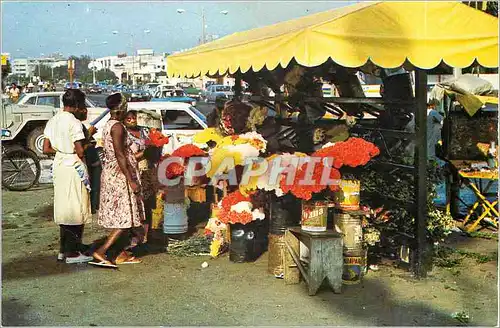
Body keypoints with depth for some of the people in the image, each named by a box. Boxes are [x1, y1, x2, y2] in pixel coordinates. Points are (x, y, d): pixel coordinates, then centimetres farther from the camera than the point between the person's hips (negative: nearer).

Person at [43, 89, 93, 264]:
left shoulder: (52, 121, 8)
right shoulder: (74, 123, -16)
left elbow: (46, 149, 8)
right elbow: (81, 152, -19)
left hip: (59, 166, 8)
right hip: (74, 168, -8)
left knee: (64, 208, 15)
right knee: (76, 210, 0)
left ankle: (64, 250, 23)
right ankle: (72, 253, 4)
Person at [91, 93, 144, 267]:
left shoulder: (108, 125, 12)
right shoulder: (118, 126, -16)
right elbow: (120, 156, -21)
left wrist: (138, 155, 28)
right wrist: (131, 180, -21)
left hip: (111, 174, 10)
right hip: (120, 176, -10)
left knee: (120, 217, 14)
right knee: (125, 218, -6)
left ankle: (120, 254, 19)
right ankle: (101, 252, -10)